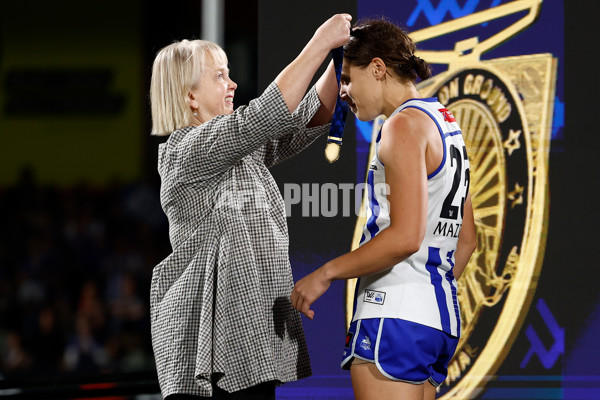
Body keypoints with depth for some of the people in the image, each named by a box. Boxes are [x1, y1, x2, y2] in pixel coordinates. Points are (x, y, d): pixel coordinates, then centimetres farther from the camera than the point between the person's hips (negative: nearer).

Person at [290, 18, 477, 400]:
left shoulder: (404, 125, -11)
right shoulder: (447, 123, 19)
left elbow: (405, 237, -21)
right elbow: (467, 239, 23)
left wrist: (326, 272, -13)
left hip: (395, 314, -10)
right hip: (441, 316, 10)